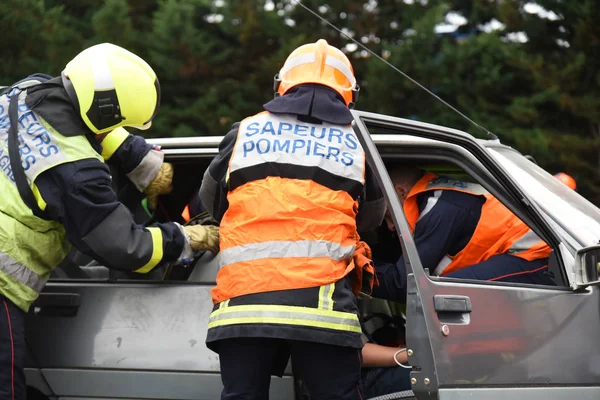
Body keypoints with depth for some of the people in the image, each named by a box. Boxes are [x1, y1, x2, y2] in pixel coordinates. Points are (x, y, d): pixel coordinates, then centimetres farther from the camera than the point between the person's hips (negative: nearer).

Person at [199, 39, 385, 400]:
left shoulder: (245, 132, 15)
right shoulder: (354, 145, 13)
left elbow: (211, 201, 27)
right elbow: (372, 217, 26)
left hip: (243, 298, 1)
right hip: (319, 301, -1)